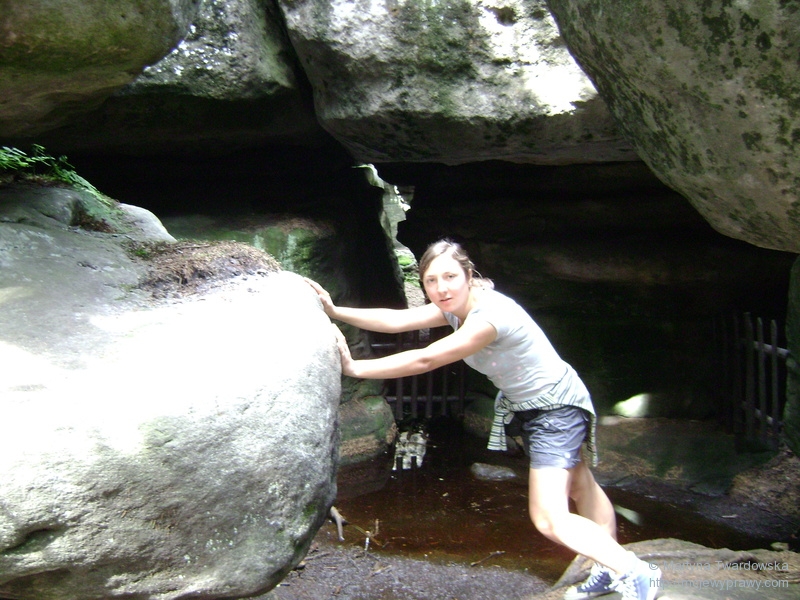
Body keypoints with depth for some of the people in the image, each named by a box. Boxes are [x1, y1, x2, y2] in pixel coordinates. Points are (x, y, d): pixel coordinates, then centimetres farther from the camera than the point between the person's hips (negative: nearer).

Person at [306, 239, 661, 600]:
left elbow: (424, 360, -35)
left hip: (557, 408, -10)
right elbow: (395, 320, -13)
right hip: (525, 407, 10)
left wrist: (354, 368, -31)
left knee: (549, 520, -13)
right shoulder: (455, 306, -8)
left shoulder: (489, 316, -34)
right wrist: (334, 311, -21)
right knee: (580, 488, 25)